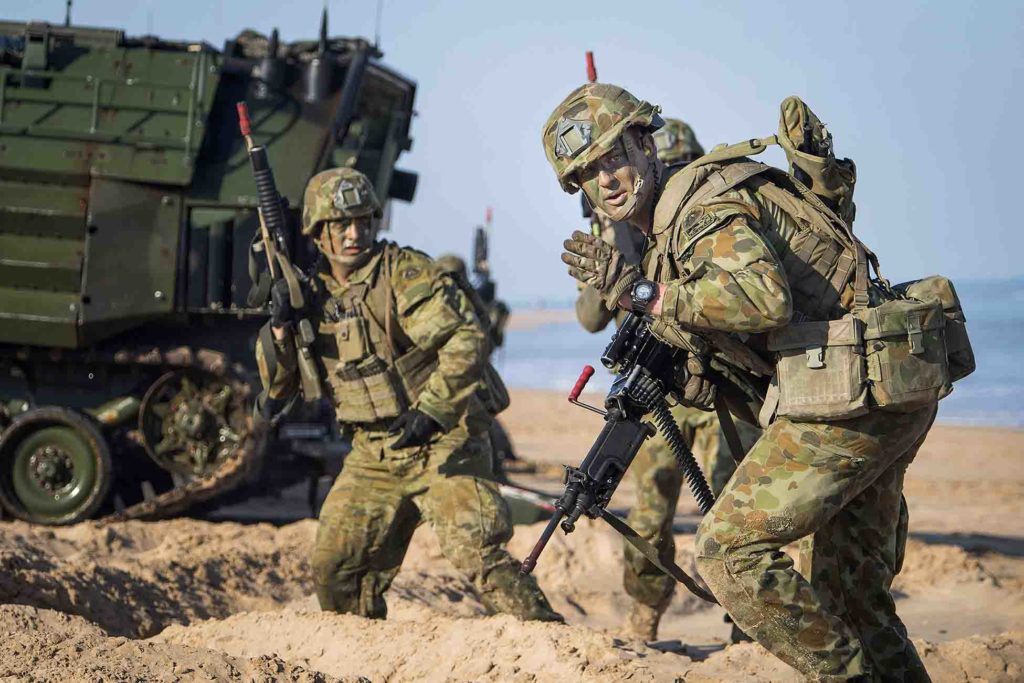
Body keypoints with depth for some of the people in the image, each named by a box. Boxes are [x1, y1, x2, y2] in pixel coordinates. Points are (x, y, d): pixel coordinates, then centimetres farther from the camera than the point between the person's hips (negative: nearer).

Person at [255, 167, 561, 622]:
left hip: (443, 443, -6)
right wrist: (279, 327, -7)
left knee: (477, 553, -20)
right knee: (335, 567, 8)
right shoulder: (314, 293, 8)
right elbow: (279, 387, 10)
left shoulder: (405, 271, -10)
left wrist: (431, 411, -27)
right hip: (374, 456, 6)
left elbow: (466, 339, -20)